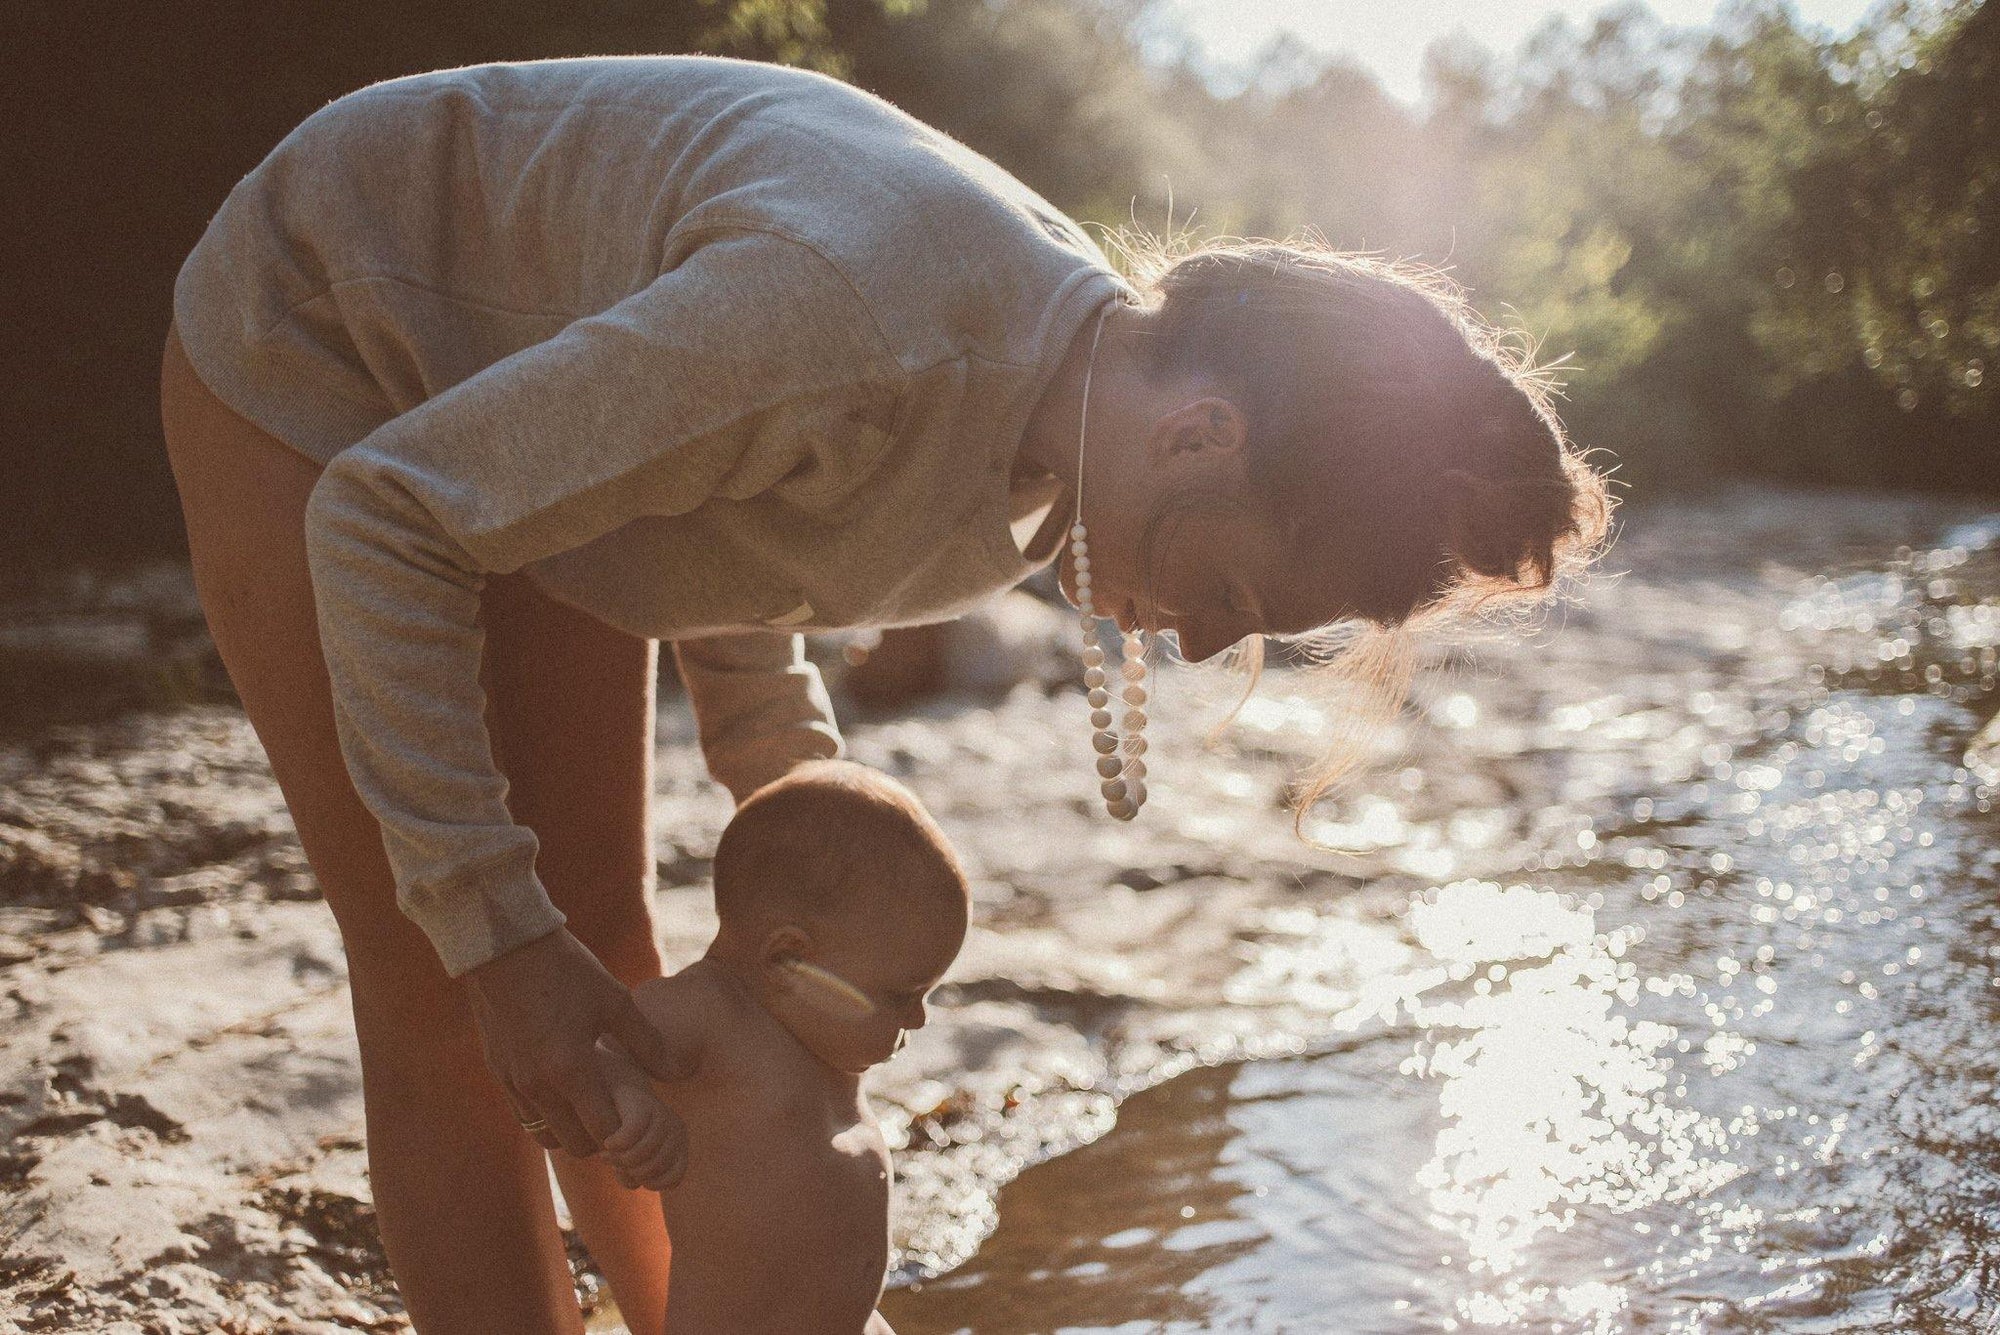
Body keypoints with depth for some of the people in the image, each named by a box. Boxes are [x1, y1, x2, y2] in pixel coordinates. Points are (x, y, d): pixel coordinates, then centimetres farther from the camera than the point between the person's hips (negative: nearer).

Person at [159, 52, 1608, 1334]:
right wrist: (496, 929, -29)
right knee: (454, 1026, -5)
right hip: (317, 386, -6)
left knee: (604, 939, 13)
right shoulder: (865, 323, -40)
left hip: (512, 430, 7)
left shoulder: (1063, 408, -12)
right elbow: (380, 518, -31)